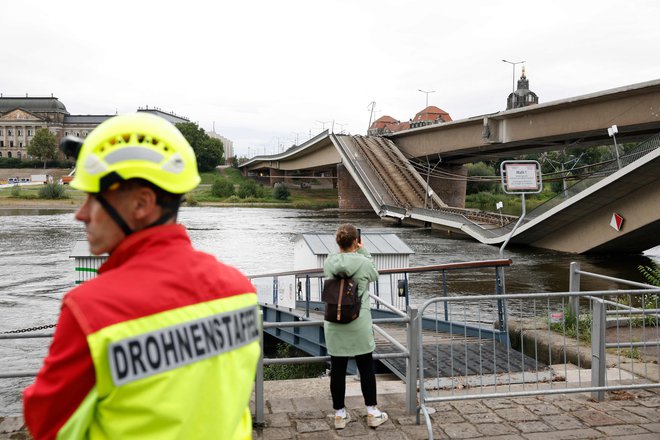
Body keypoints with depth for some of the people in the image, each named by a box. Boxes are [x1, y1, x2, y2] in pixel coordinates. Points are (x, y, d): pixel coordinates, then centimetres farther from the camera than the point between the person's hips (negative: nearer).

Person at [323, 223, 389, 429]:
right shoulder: (364, 263, -12)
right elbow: (375, 275, 10)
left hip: (334, 325, 2)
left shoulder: (328, 263, -5)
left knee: (337, 369, 10)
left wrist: (346, 250, 13)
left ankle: (340, 414, 21)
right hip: (359, 325, -2)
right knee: (366, 368, 12)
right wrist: (363, 252, 12)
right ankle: (372, 413, 22)